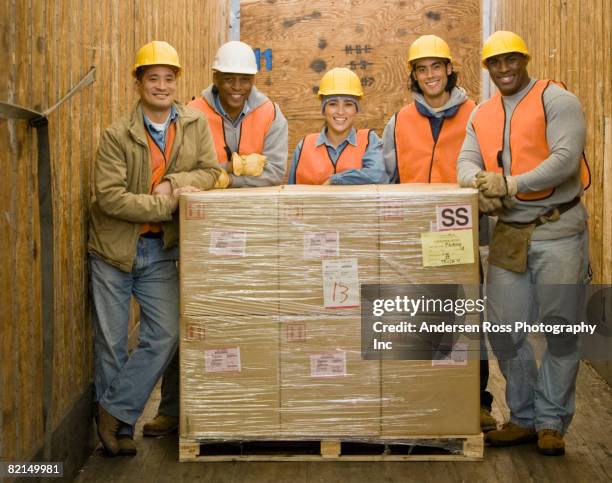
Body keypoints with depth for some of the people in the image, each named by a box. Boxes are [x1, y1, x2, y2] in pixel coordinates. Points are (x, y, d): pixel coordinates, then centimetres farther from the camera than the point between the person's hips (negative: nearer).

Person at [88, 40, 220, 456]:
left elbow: (209, 171, -1)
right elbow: (109, 198, -17)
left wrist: (173, 183, -19)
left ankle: (114, 411, 12)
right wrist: (168, 203, -21)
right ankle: (120, 429, 21)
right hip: (113, 249, -3)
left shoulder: (196, 124, 1)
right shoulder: (118, 136, -10)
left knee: (164, 337, -3)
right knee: (111, 342, 5)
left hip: (161, 251, 3)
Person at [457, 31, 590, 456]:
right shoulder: (482, 116, 13)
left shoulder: (556, 100, -5)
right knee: (505, 330, 6)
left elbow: (566, 158, -17)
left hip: (559, 228, -5)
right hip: (509, 232, 5)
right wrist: (481, 181, -18)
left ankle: (552, 422, 14)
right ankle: (524, 417, 21)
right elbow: (466, 163, 5)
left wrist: (511, 184, -24)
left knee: (560, 330, 2)